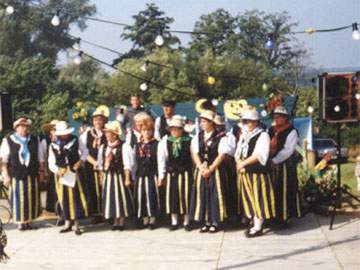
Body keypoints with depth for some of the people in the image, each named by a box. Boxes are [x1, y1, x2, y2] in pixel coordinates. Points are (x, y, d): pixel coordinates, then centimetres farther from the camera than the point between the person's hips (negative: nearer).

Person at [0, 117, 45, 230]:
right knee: (18, 198, 1)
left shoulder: (35, 140, 7)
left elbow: (40, 158, 12)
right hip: (16, 175, -2)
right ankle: (20, 222, 12)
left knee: (32, 198, 4)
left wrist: (41, 172, 7)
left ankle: (29, 220, 16)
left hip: (32, 175, 2)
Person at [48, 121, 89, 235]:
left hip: (75, 173, -1)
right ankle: (68, 223, 20)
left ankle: (76, 224, 4)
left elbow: (85, 151, 8)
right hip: (61, 175, 2)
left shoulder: (75, 141, -4)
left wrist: (81, 161, -9)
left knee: (76, 197, -1)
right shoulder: (53, 145, -1)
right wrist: (58, 171, -15)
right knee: (64, 199, 8)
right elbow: (51, 163, 3)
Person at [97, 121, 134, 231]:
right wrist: (102, 176, 9)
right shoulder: (103, 147, 5)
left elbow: (126, 164, -10)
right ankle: (115, 222, 19)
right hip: (108, 176, 5)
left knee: (121, 197, 3)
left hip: (119, 175, -5)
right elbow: (100, 163, 12)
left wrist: (127, 178, -12)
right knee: (110, 198, 8)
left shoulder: (123, 146, -10)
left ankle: (121, 222, 13)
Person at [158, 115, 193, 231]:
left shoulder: (189, 140, -6)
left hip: (185, 172, -2)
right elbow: (161, 159, 3)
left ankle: (186, 222, 14)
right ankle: (174, 222, 19)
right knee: (172, 196, 7)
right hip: (171, 173, 2)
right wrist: (161, 175, 2)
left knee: (185, 196, 1)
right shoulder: (165, 141, -1)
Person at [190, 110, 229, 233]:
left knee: (215, 196, -2)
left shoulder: (220, 137, -6)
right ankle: (206, 222, 13)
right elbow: (195, 154, 4)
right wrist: (202, 168, -9)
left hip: (216, 170, -4)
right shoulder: (198, 137, 8)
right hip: (201, 170, 5)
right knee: (202, 195, 5)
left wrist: (210, 169, -14)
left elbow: (221, 155, -10)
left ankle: (215, 222, 7)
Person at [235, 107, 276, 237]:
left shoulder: (263, 135, -8)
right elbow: (238, 153, 13)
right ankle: (255, 223, 19)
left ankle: (258, 227, 2)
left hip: (258, 172, -7)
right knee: (250, 199, 10)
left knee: (258, 199, -3)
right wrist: (239, 164, -7)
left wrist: (243, 163, -15)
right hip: (244, 173, 7)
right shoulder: (243, 136, 16)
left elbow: (259, 155, -18)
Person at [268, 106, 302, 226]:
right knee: (273, 192, 10)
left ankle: (285, 218, 5)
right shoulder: (271, 130, 14)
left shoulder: (291, 132, -7)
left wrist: (274, 160, -17)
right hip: (272, 166, 6)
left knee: (285, 192, -2)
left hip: (285, 165, -6)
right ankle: (275, 217, 19)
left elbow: (287, 150, -15)